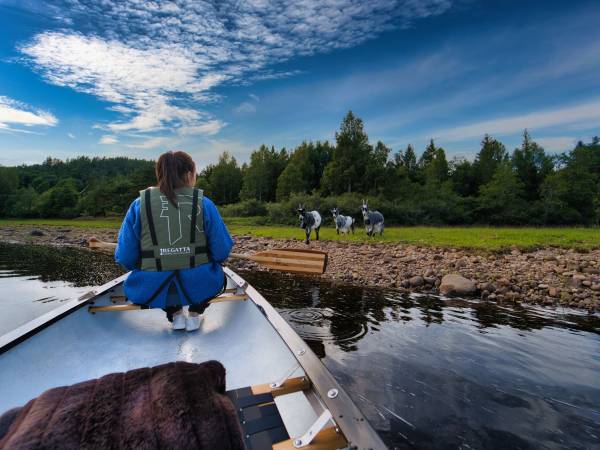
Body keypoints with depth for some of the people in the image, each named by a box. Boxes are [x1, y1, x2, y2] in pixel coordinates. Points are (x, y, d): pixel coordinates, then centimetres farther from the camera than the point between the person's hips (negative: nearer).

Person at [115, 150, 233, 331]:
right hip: (199, 288, -1)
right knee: (216, 274, 33)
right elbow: (221, 252, -6)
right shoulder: (203, 203, -6)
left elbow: (125, 258, -4)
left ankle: (175, 314, 19)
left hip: (152, 293, 1)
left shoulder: (139, 204, -3)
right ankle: (195, 312, 15)